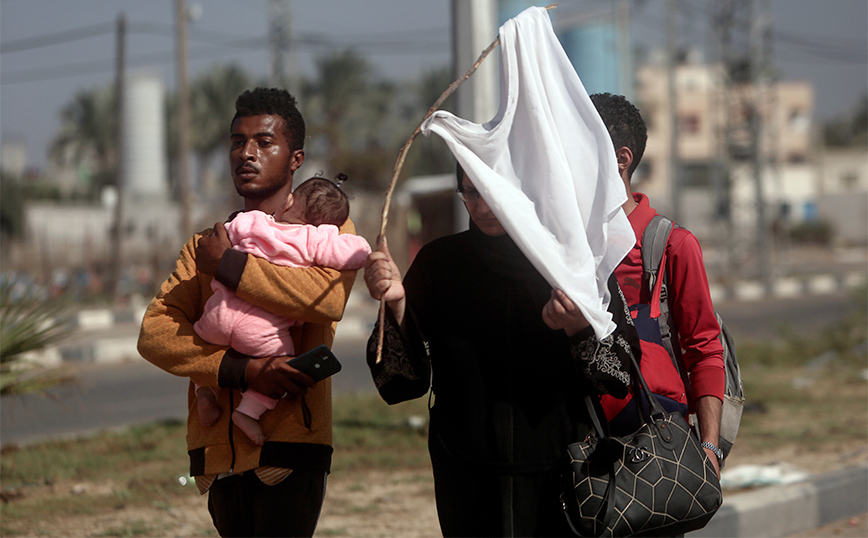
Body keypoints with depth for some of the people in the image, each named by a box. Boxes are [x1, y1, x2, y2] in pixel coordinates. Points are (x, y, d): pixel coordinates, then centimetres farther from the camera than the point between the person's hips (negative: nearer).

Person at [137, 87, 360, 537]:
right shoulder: (205, 245, 18)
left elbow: (329, 298, -17)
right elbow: (153, 331, 2)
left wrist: (227, 264, -9)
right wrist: (241, 370, -15)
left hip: (287, 448, -5)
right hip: (217, 451, 5)